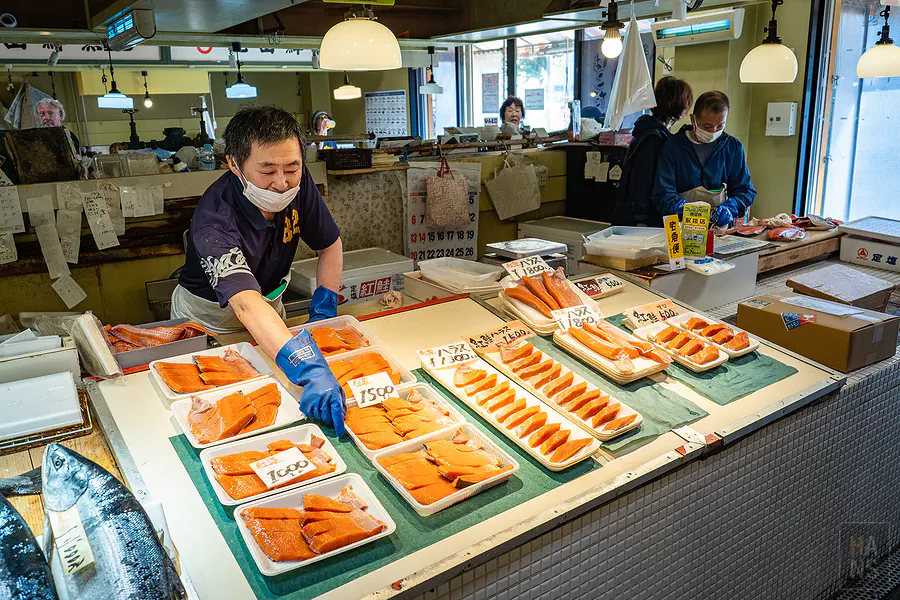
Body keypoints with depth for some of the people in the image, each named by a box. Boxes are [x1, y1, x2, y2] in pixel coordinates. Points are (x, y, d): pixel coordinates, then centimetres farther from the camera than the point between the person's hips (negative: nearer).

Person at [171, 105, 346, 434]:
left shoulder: (297, 183, -21)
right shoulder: (214, 219, -39)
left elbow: (330, 245, -7)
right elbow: (246, 305, -53)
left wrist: (324, 310, -18)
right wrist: (311, 371, -67)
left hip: (271, 303, 5)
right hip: (209, 314, -4)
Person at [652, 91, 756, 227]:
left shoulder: (734, 147, 10)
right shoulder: (672, 146, 0)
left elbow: (745, 191, 11)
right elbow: (662, 194, -6)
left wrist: (728, 208, -11)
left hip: (722, 229, 3)